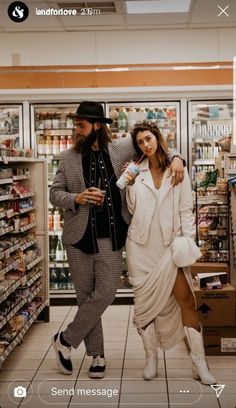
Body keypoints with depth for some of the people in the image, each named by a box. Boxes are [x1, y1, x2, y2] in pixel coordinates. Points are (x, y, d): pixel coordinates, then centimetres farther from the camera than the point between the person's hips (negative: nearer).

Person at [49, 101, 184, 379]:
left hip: (110, 236, 0)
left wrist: (175, 157, -5)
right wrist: (77, 198, -16)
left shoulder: (118, 150, 2)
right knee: (86, 297, 6)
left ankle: (65, 340, 15)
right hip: (79, 236, 0)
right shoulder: (68, 158, 3)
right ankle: (97, 356, 22)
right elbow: (54, 194, 4)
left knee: (105, 293, -5)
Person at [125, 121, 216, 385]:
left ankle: (200, 364, 1)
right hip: (141, 245, 2)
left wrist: (188, 240, -7)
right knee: (145, 302, 6)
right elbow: (131, 208, 6)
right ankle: (151, 358, 19)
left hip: (170, 245, -1)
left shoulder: (177, 170, 3)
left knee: (186, 299, -7)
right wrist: (127, 183, -4)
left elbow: (186, 209, 1)